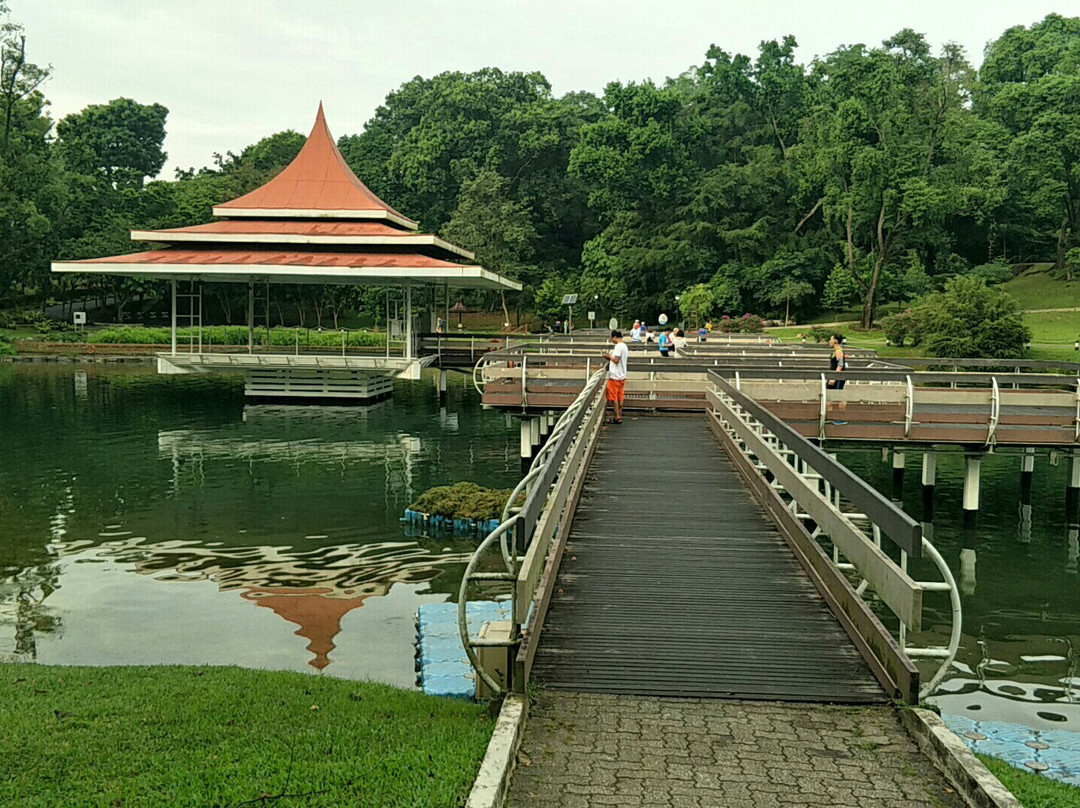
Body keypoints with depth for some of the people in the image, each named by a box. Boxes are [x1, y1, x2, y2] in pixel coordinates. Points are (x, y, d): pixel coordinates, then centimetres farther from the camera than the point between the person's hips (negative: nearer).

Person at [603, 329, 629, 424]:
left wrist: (609, 356, -6)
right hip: (622, 376, 9)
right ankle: (619, 416, 13)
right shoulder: (624, 346, 13)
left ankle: (617, 417, -2)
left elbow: (616, 360, -22)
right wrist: (610, 358, 13)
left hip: (615, 376, -9)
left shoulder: (618, 346, -16)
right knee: (620, 397, 11)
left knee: (613, 397, -2)